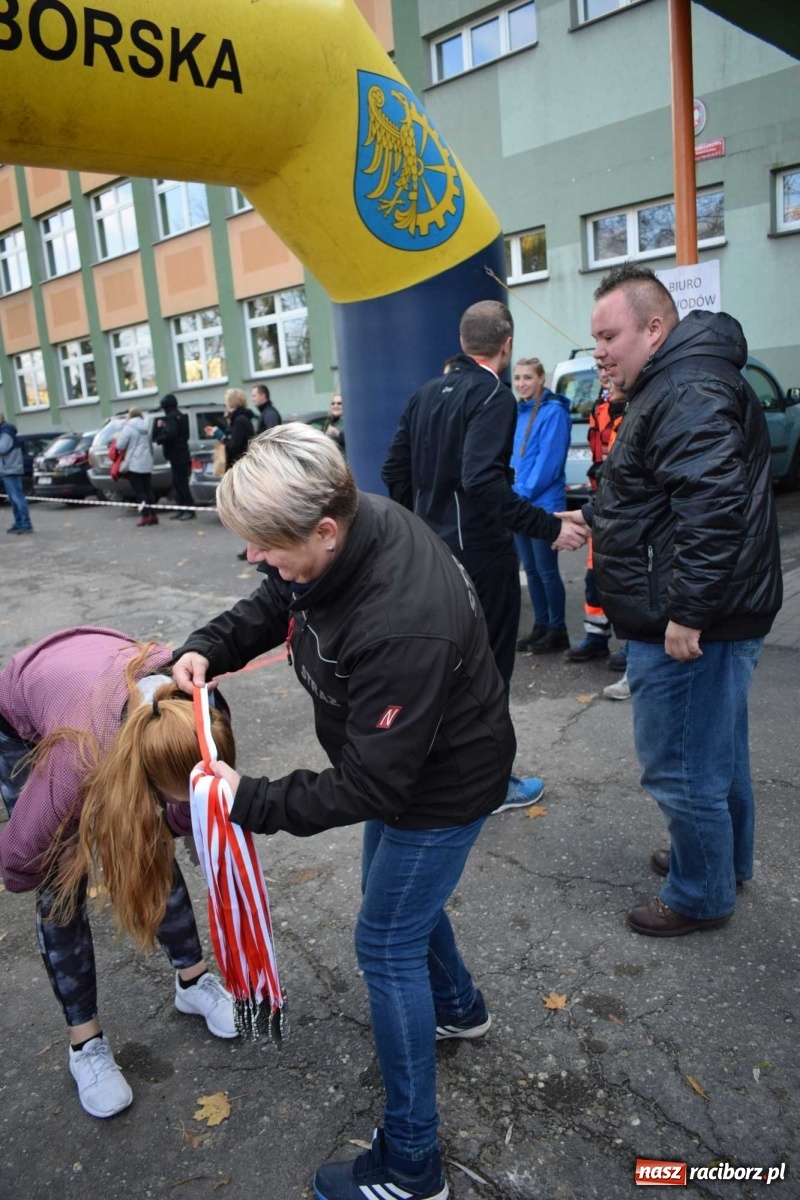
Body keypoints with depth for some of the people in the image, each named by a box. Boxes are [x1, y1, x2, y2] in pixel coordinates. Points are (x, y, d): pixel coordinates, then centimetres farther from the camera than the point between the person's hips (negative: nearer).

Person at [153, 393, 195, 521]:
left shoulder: (171, 417, -14)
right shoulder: (180, 416, 15)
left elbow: (170, 434, -28)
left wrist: (158, 439, -12)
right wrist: (161, 427, 9)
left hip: (177, 455, -10)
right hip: (181, 454, 10)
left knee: (180, 483, -8)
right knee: (179, 482, 13)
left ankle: (190, 510, -7)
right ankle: (182, 509, 17)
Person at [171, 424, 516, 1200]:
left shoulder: (402, 627, -41)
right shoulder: (351, 529, -15)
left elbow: (370, 786, -31)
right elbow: (273, 605, 4)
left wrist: (251, 802, -26)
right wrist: (208, 649, -13)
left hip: (442, 786, -9)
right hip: (396, 759, 9)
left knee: (387, 945, 4)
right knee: (399, 899, 28)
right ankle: (458, 1007, 58)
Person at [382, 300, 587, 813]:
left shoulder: (429, 392, 9)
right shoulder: (493, 396, -15)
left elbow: (396, 468, 12)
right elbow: (482, 481, -29)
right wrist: (549, 528, -26)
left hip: (434, 549, 8)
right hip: (481, 553, -8)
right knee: (490, 666, 5)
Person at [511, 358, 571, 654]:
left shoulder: (553, 412, -11)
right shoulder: (519, 412, 13)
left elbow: (549, 462, -17)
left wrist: (523, 493, -15)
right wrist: (515, 494, 4)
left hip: (543, 505, -8)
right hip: (520, 504, 8)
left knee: (547, 570, -1)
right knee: (531, 569, 12)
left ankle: (558, 631, 10)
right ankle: (541, 627, 23)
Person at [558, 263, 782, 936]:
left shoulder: (687, 394, -20)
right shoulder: (673, 385, 16)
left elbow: (714, 504, -31)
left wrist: (686, 614, -28)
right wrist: (596, 514, 24)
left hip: (688, 627, -11)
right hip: (709, 618, 11)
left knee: (681, 767, 3)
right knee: (718, 749, 23)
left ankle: (701, 895, 22)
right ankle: (726, 862, 41)